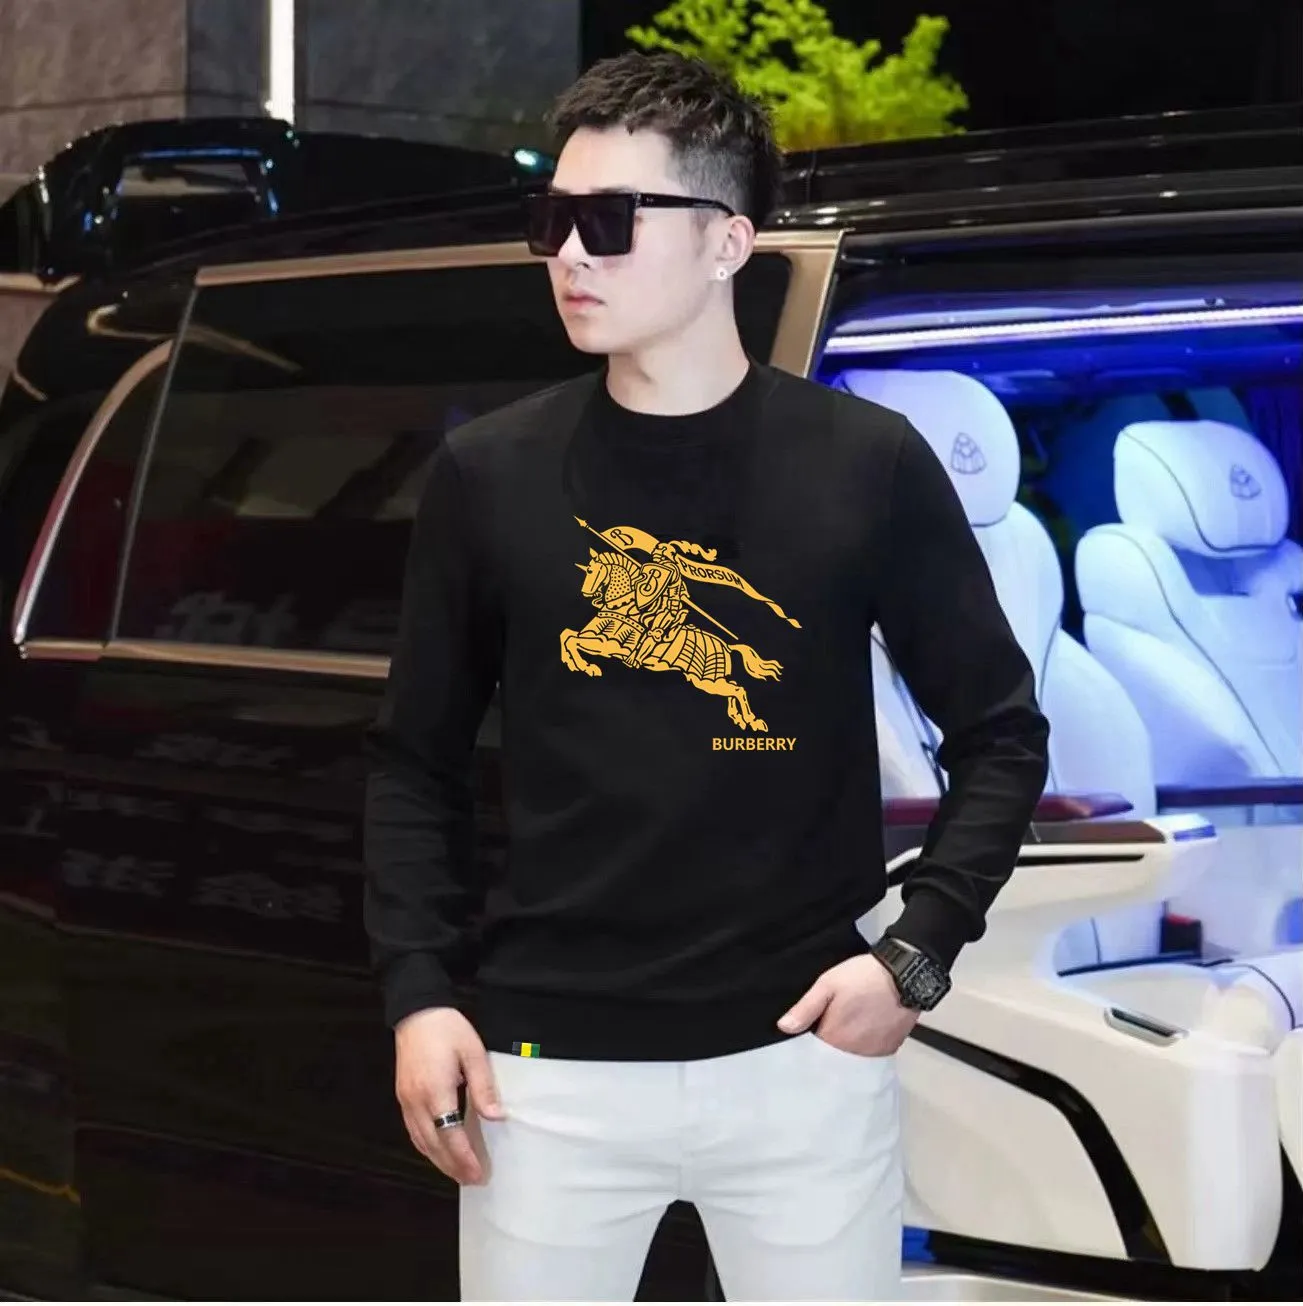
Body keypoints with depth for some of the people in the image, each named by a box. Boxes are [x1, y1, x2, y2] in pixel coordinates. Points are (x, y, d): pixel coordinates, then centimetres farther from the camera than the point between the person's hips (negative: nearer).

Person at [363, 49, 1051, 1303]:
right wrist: (419, 991, -1)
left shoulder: (867, 467, -2)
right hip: (548, 1069, 1)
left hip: (802, 1056, 0)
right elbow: (415, 760, 9)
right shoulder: (488, 474, 1)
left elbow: (997, 732, 6)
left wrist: (917, 951, -6)